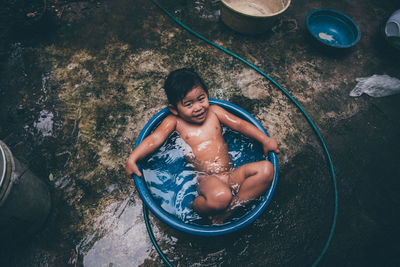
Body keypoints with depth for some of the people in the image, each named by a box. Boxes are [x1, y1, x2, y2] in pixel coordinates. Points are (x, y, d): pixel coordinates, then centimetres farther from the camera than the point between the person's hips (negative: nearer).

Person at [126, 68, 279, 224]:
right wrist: (132, 158, -16)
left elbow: (240, 124, 11)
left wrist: (265, 140, 4)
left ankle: (230, 207, -13)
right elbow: (154, 139, -4)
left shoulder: (213, 111, 12)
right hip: (206, 178, -5)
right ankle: (197, 207, -2)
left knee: (266, 169, -17)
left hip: (231, 174, 5)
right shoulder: (175, 121, 6)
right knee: (220, 197, -37)